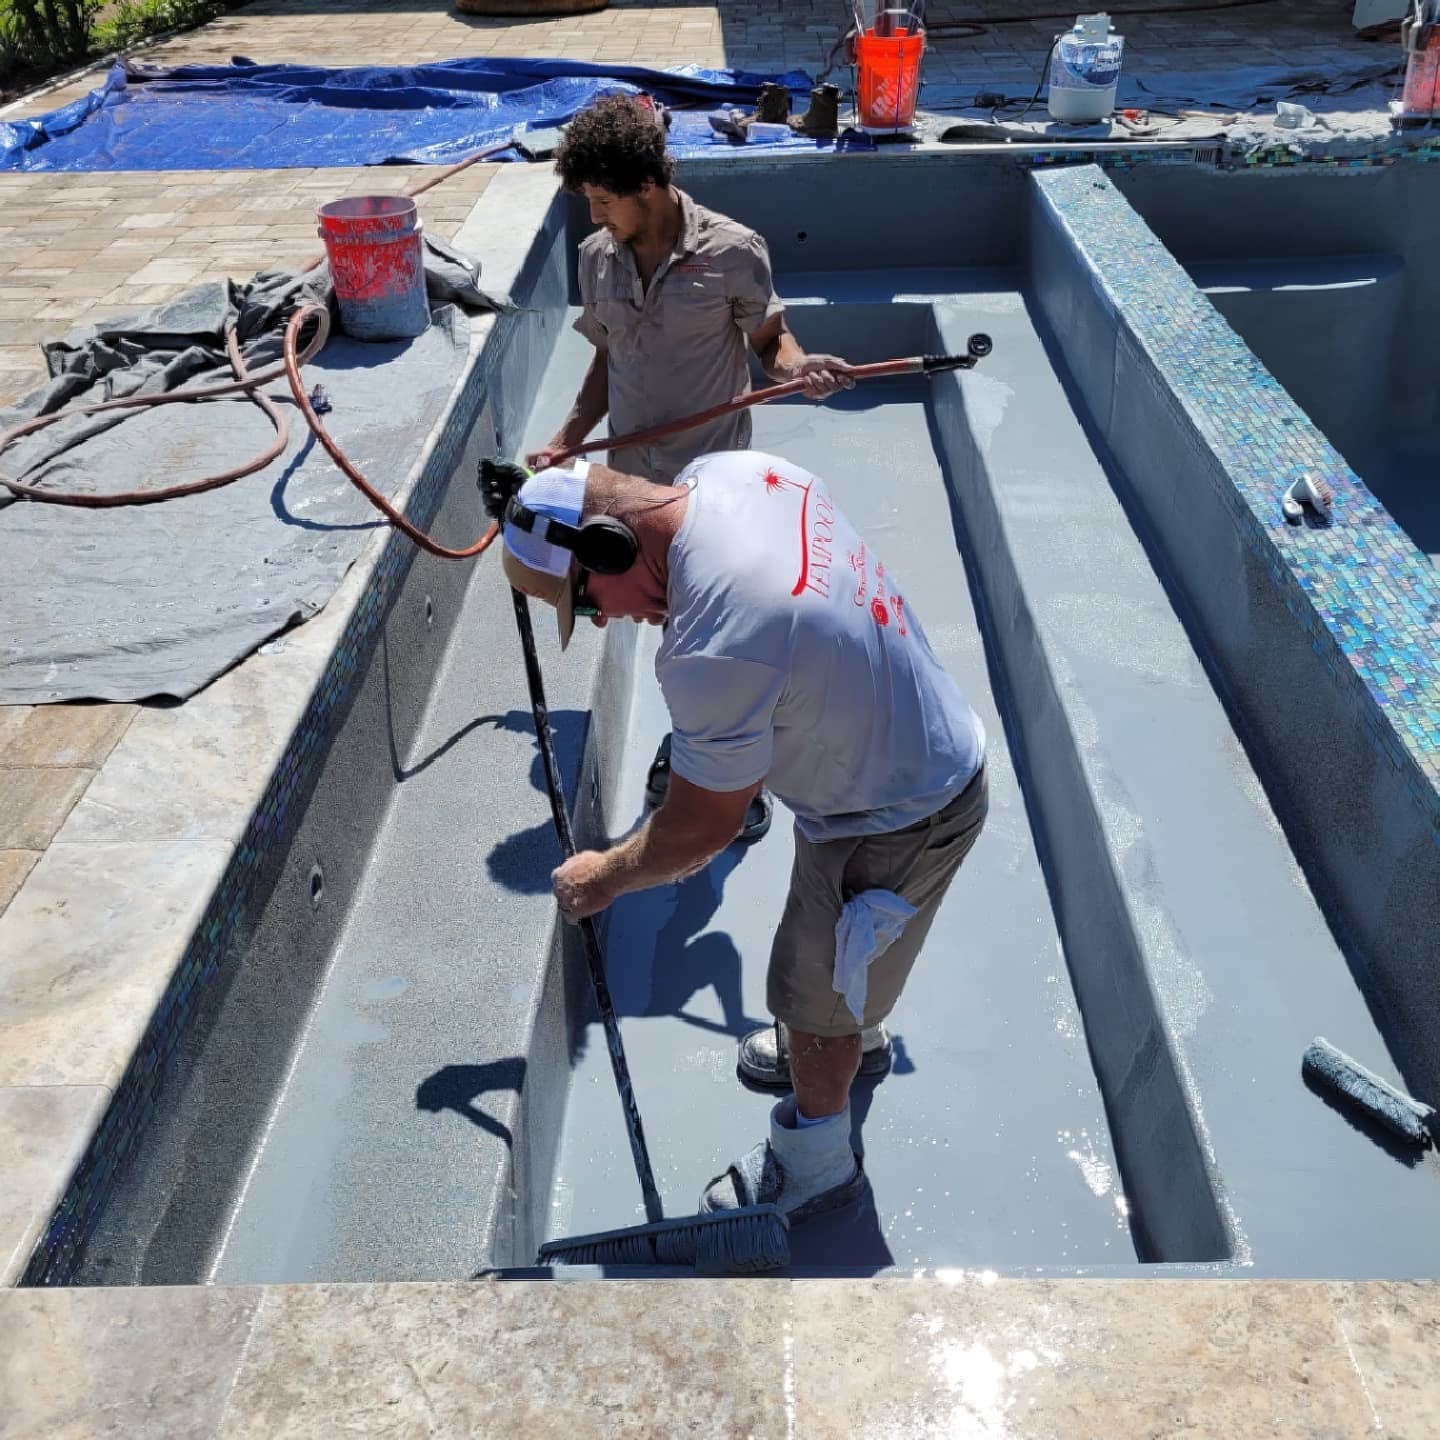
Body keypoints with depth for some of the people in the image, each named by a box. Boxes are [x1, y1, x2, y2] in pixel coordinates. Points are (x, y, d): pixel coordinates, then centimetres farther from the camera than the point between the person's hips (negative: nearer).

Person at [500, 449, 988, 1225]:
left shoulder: (717, 649, -37)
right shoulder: (733, 469, -12)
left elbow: (699, 830, -22)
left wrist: (604, 877, -5)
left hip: (893, 823, -9)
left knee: (815, 995, 14)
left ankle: (814, 1166, 39)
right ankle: (850, 1035, 63)